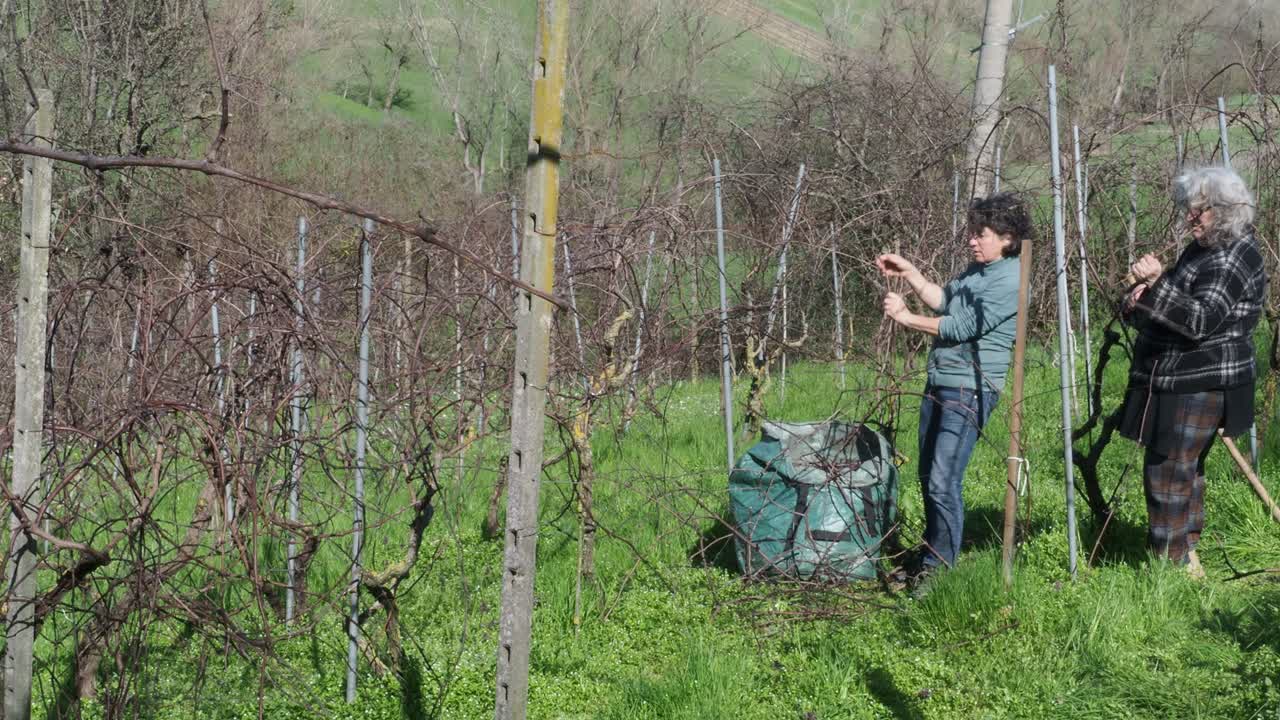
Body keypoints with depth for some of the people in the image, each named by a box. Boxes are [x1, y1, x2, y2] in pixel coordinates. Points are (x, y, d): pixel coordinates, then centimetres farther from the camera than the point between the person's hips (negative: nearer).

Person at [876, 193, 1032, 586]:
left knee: (943, 483, -13)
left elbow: (961, 328, -17)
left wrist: (905, 317, -8)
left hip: (970, 390, -10)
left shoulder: (1010, 281, -16)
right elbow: (944, 300, 14)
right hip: (938, 383, 10)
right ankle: (931, 556, 26)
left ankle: (938, 568, -4)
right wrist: (909, 272, 5)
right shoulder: (977, 268, 14)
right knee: (928, 477, 14)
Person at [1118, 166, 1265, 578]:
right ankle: (1185, 555, 26)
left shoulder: (1236, 255, -15)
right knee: (1185, 469, 16)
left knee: (1169, 470, -9)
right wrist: (1141, 304, 2)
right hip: (1172, 382, 10)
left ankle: (1171, 560, -3)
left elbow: (1200, 319, -25)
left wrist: (1156, 285, -34)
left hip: (1201, 388, -10)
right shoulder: (1201, 250, 15)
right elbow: (1174, 312, 23)